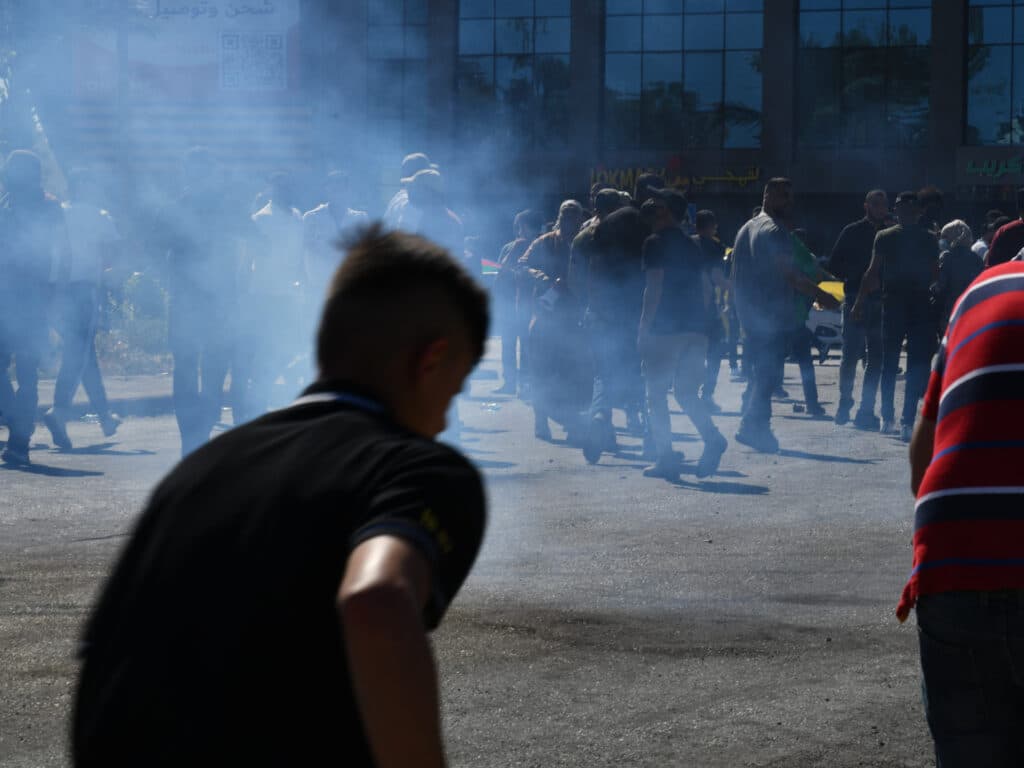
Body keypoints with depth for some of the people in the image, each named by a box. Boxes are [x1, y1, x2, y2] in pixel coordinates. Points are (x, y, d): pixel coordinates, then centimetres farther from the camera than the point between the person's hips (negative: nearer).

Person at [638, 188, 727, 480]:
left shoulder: (656, 244, -7)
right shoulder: (692, 247, 15)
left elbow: (654, 288, -14)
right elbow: (707, 288, 15)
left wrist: (643, 329, -11)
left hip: (664, 328, -7)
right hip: (695, 328, 7)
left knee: (656, 395, 2)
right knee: (686, 391, 12)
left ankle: (665, 459, -3)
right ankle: (712, 438, -11)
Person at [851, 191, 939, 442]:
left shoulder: (885, 237, 0)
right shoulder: (929, 240, 0)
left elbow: (873, 273, -3)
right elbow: (935, 276, 0)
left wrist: (859, 302, -1)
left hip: (893, 305, 1)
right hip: (921, 307, -1)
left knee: (889, 365, 14)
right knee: (916, 367, -2)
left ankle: (888, 418, 17)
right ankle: (907, 422, -10)